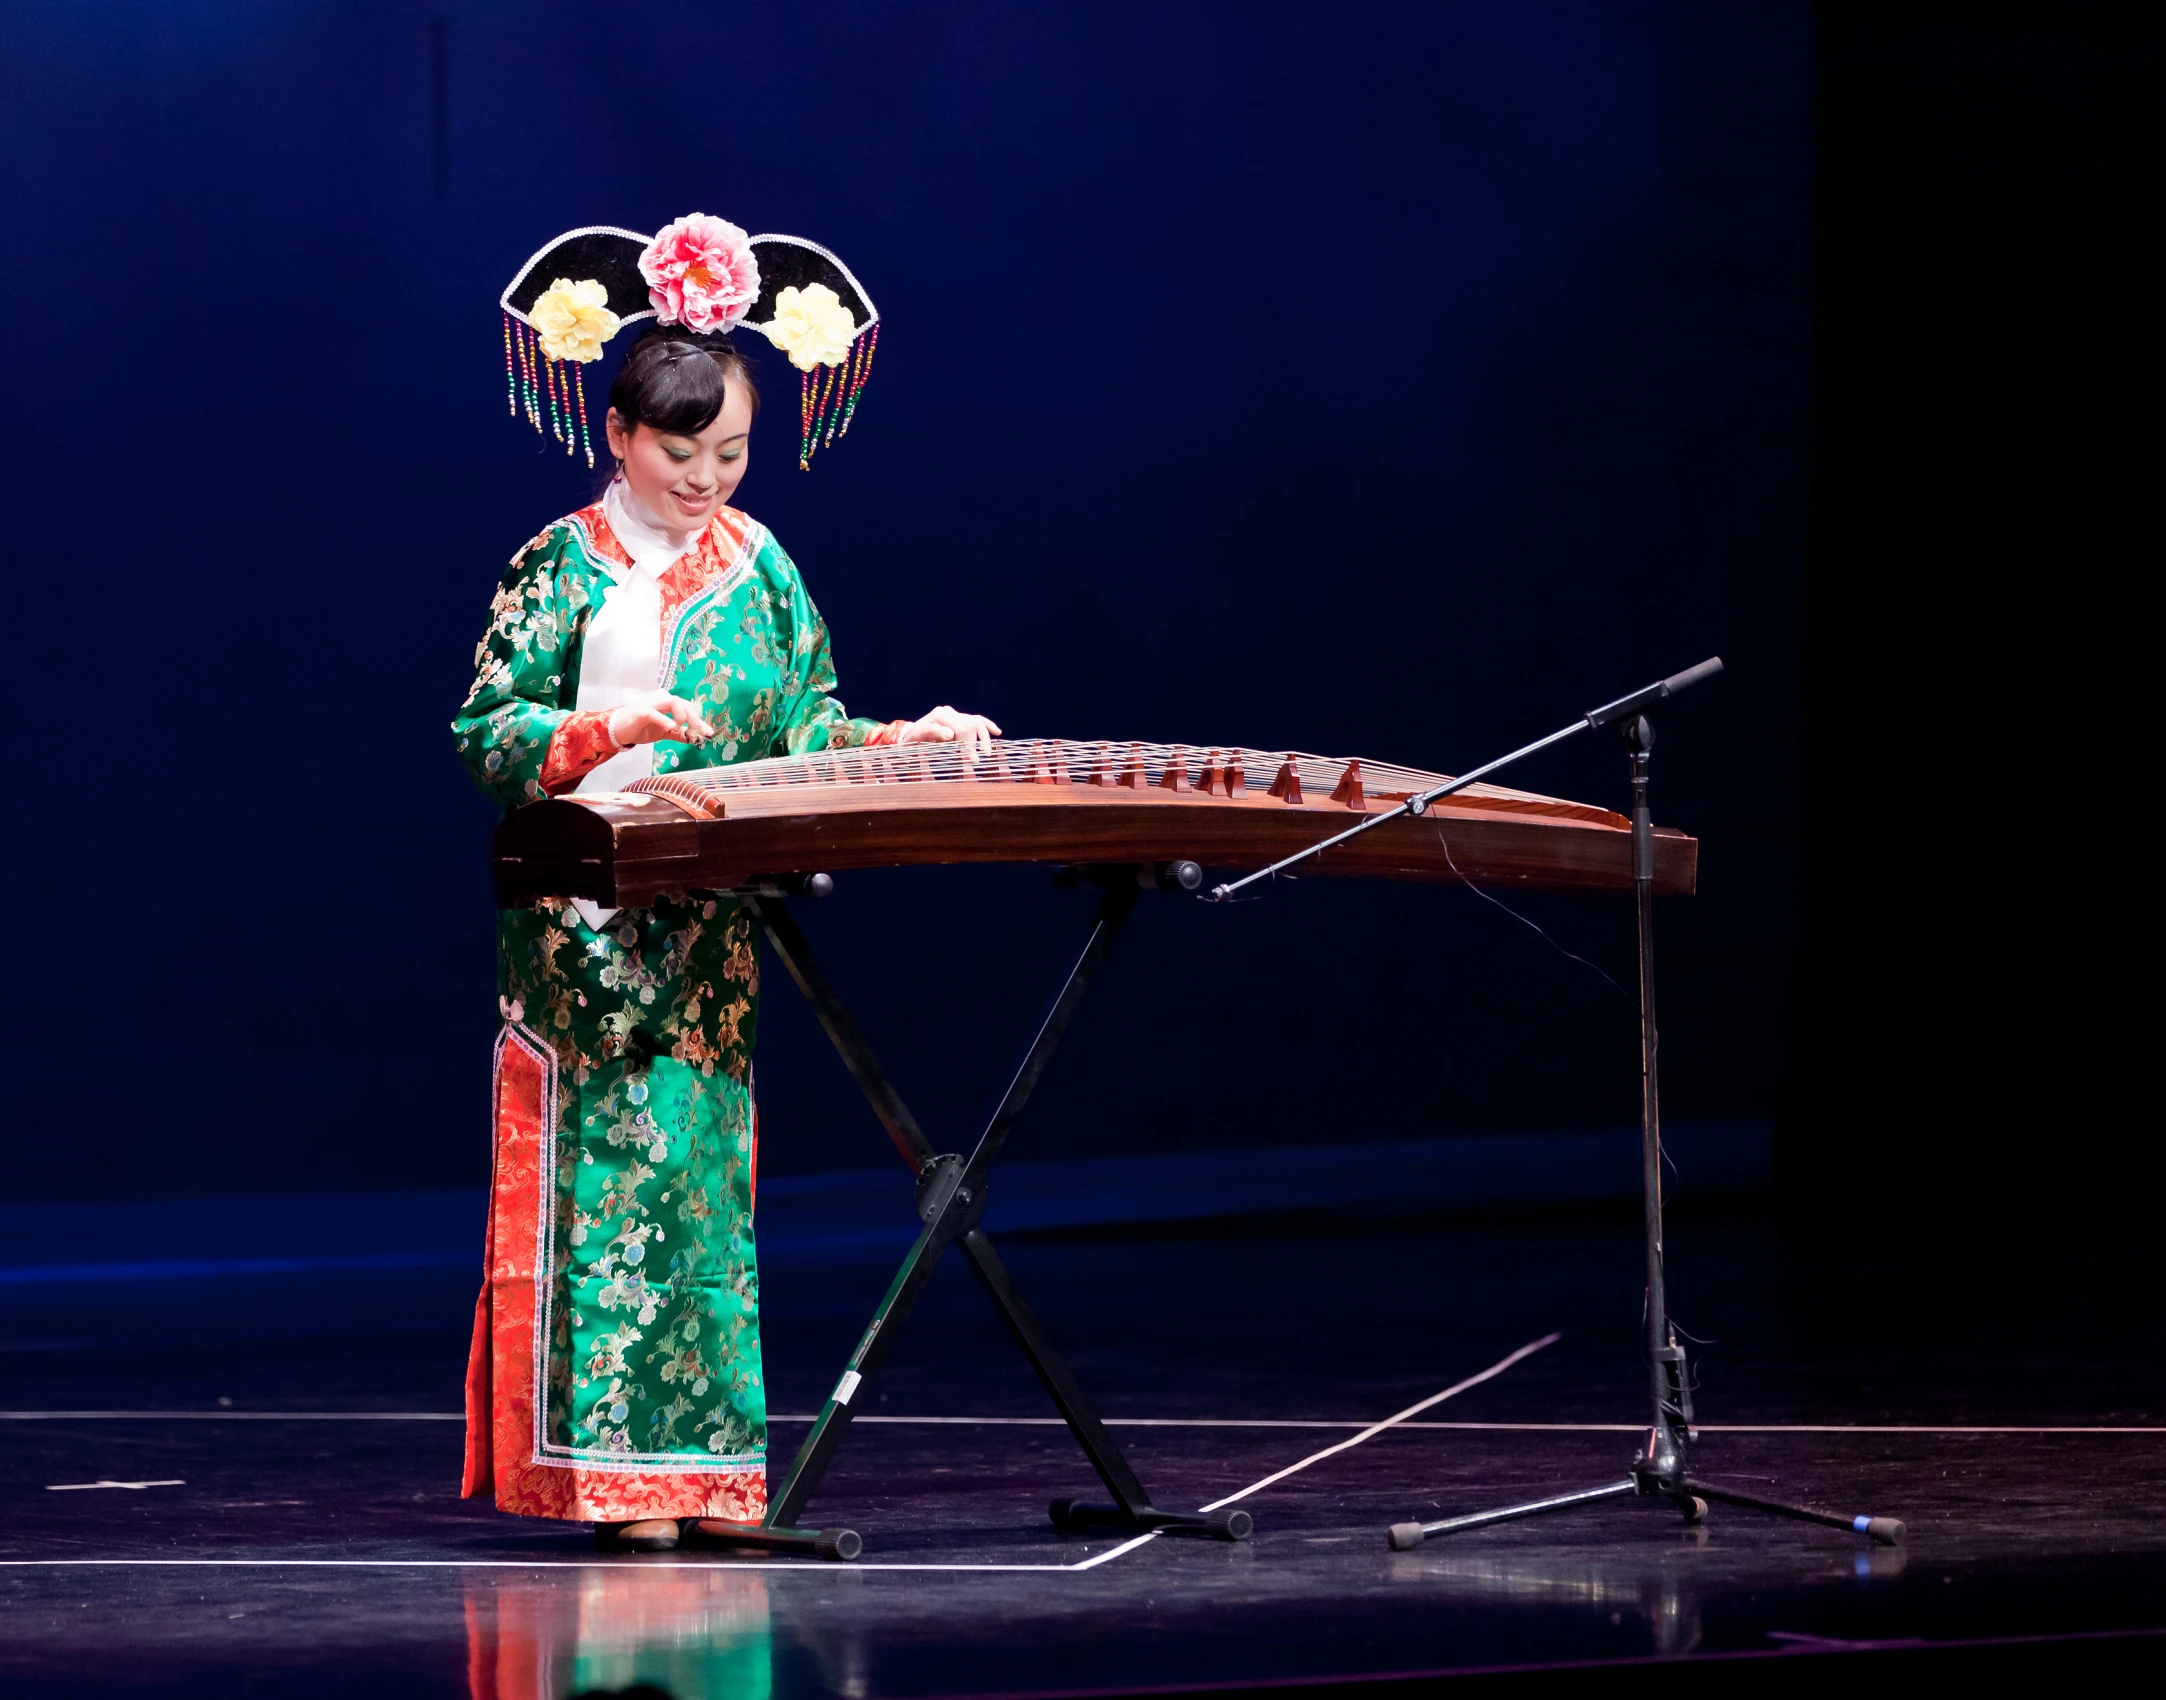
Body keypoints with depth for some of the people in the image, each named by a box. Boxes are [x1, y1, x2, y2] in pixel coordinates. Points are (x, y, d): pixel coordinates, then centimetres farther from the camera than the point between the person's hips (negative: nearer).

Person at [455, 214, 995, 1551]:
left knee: (710, 1172, 5)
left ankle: (705, 1464, 9)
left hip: (717, 932, 5)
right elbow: (488, 732, -9)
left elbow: (809, 729, 12)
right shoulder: (566, 564, -3)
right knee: (611, 1172, -7)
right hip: (593, 932, -5)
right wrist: (608, 726, -24)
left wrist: (913, 741, -5)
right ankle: (614, 1468, -4)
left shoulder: (759, 564, 10)